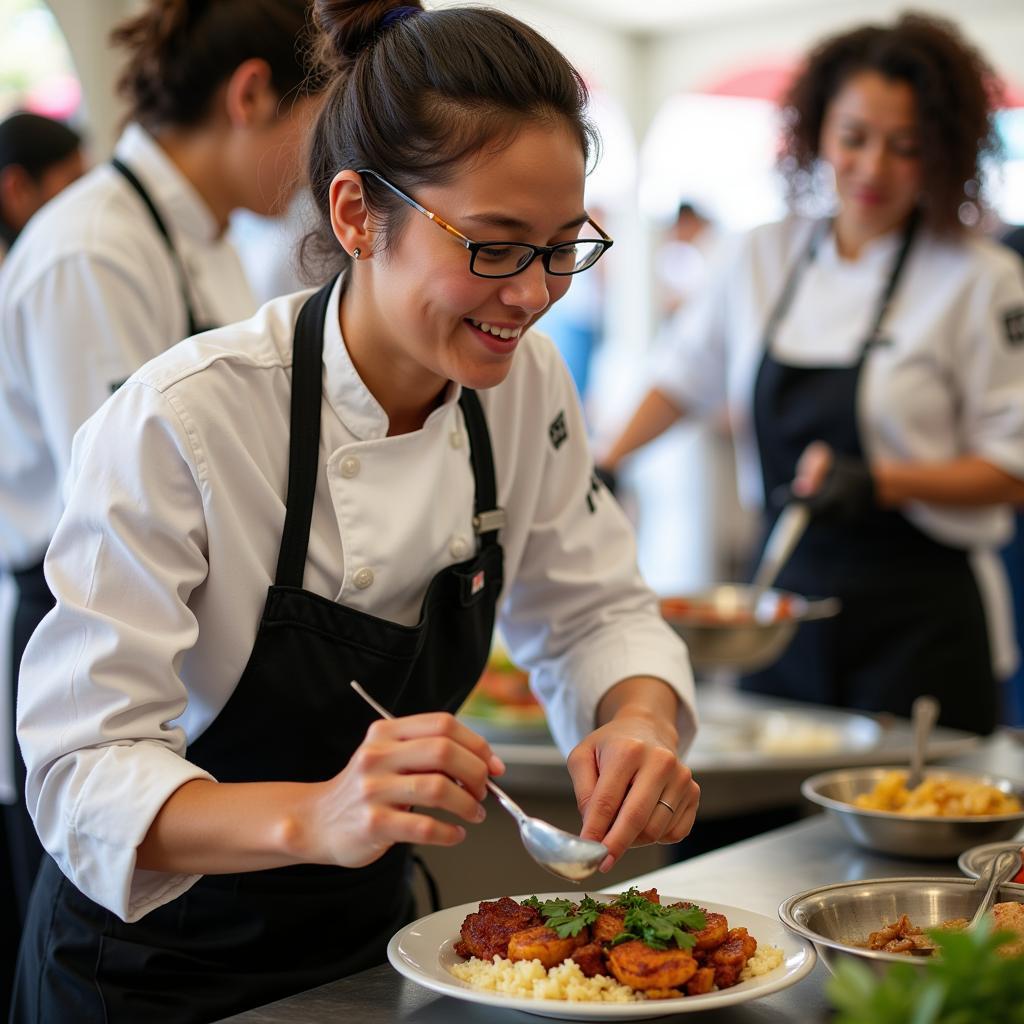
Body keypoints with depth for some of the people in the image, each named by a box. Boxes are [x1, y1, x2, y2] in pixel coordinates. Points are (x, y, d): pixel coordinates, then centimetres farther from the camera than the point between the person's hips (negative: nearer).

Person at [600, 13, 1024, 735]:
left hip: (917, 615, -3)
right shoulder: (766, 256, 5)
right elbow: (687, 376, 19)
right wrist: (604, 467, 8)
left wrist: (878, 482, -19)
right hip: (786, 594, 4)